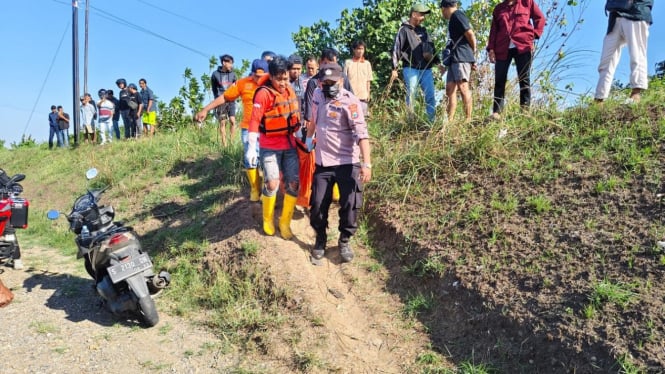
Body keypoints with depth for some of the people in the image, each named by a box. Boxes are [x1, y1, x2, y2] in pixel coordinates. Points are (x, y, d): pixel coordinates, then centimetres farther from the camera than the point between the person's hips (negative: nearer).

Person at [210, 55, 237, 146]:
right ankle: (224, 144, 1)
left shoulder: (232, 74, 3)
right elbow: (214, 89, 9)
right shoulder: (215, 74, -1)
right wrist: (218, 98, 4)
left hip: (231, 101, 2)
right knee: (222, 123, -1)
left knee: (233, 121, -6)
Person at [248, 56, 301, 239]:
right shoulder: (264, 93, -16)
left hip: (290, 145, 6)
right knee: (272, 184, -11)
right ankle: (268, 220, 14)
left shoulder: (290, 90, 3)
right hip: (270, 147, -5)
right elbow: (254, 120, -20)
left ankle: (285, 222, 18)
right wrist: (252, 147, -25)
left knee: (293, 184, 3)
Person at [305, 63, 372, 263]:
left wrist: (367, 163, -30)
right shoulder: (317, 95, 3)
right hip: (323, 162, 4)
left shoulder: (349, 101, -15)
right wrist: (309, 138, 33)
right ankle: (320, 239, 29)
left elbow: (361, 133, -23)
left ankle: (344, 241, 22)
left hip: (347, 162, -4)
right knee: (318, 205, 6)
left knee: (349, 205, -1)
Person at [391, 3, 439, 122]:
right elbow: (396, 49, -4)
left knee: (430, 97, 0)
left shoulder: (423, 30, 20)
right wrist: (394, 68, -10)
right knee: (411, 97, -5)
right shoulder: (404, 30, 0)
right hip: (411, 69, -6)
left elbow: (431, 48, 25)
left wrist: (438, 63, 18)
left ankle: (431, 121, 5)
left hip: (426, 69, 6)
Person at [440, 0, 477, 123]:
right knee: (450, 88, 3)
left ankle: (469, 119, -15)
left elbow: (470, 34, -9)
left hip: (461, 56, -10)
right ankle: (450, 120, 1)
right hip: (454, 58, 10)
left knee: (463, 87, -14)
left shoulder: (457, 15, -3)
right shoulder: (453, 19, 24)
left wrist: (473, 52, 4)